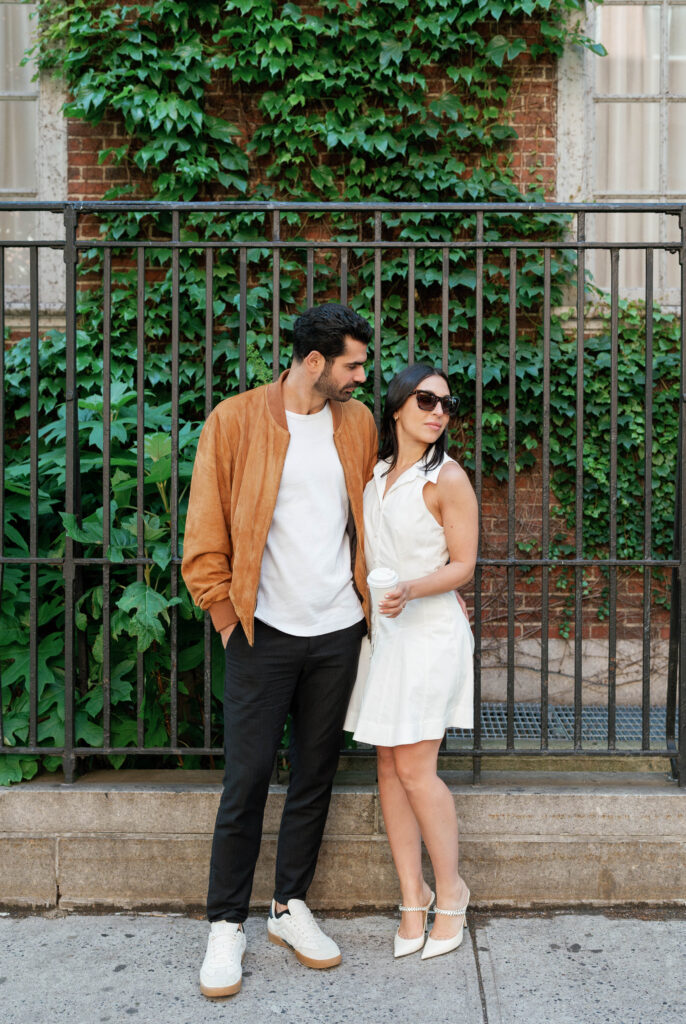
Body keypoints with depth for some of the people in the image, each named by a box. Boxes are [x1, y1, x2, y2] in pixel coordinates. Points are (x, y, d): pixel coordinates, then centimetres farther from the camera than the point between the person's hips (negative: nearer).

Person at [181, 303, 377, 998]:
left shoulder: (357, 423, 7)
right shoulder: (235, 420, -6)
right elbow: (205, 530, -2)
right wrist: (226, 609, -4)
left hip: (338, 629, 4)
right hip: (265, 631, -4)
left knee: (315, 774, 12)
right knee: (247, 778, 0)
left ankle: (290, 907, 28)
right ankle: (226, 924, 15)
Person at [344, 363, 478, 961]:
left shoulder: (448, 479, -7)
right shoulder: (374, 473, 12)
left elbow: (463, 565, -8)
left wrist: (411, 590, -24)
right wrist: (366, 604, 10)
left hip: (429, 631, -6)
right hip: (381, 628, 6)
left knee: (415, 768, -6)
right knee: (388, 764, 5)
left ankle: (451, 889, 13)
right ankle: (413, 896, 15)